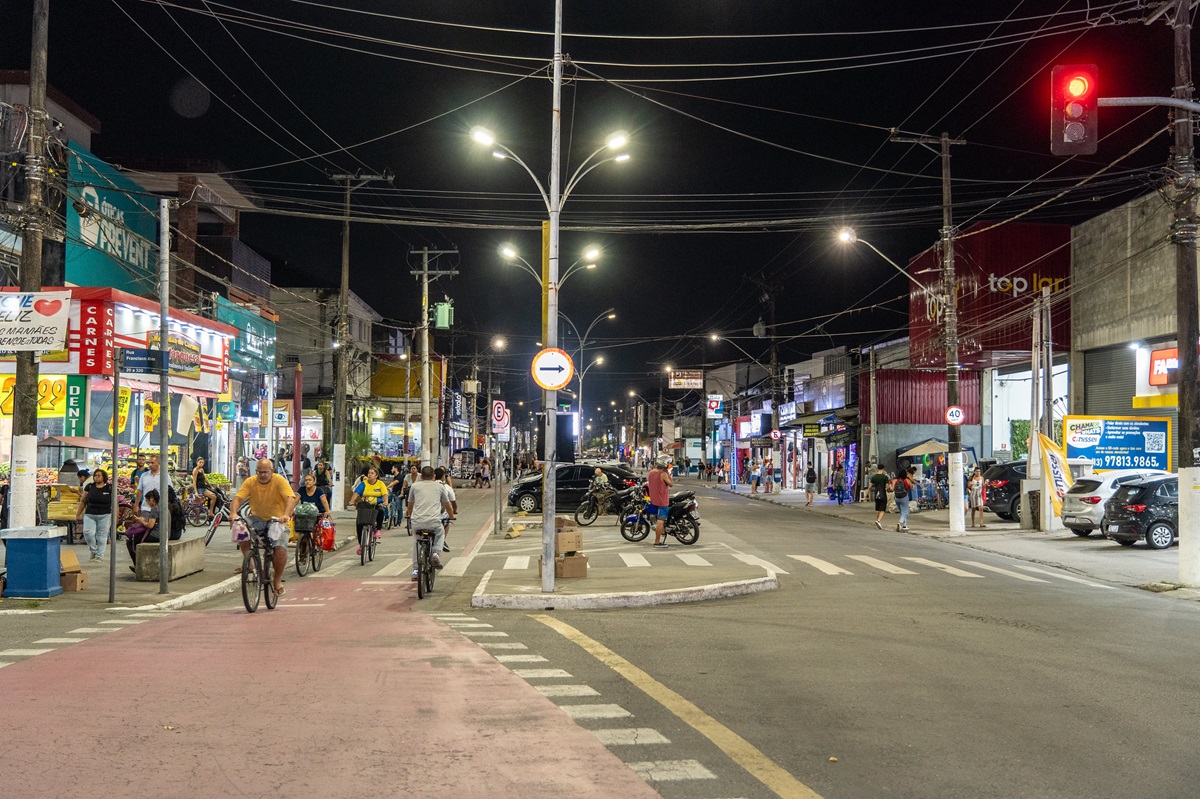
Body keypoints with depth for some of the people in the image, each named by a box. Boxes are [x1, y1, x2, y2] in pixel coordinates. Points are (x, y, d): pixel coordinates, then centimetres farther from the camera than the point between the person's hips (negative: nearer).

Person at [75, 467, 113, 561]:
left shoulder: (109, 488, 0)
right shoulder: (89, 487, 5)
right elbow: (83, 501, 12)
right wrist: (78, 514, 11)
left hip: (104, 516, -1)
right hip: (89, 515, 1)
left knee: (101, 536, 1)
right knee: (88, 533, -14)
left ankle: (99, 555, 14)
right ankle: (93, 550, 12)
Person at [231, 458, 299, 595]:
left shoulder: (280, 480, -14)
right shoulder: (250, 482, -6)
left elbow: (291, 497, -25)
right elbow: (238, 497, -16)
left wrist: (286, 514, -43)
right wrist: (233, 512, -36)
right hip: (257, 518, 2)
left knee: (280, 549, -20)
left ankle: (277, 579, 5)